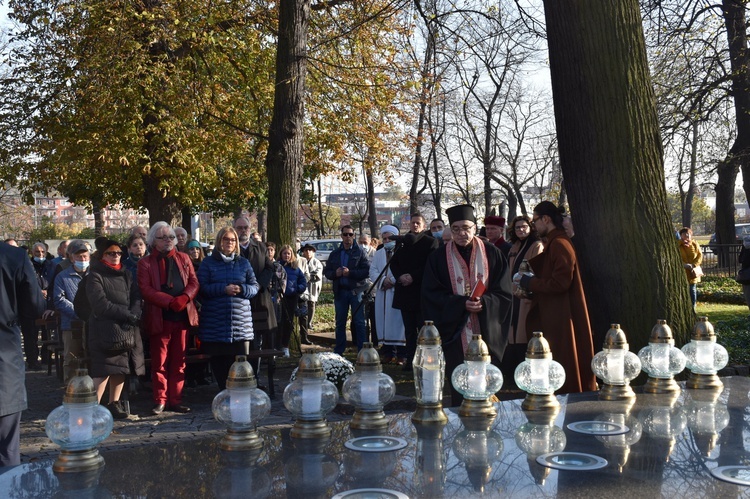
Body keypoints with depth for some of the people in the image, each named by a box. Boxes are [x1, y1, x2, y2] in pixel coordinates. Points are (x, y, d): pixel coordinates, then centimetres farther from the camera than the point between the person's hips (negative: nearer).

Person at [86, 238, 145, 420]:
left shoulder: (126, 274, 17)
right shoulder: (95, 276, -2)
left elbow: (136, 298, 8)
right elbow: (101, 305, -12)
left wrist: (133, 316, -12)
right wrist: (128, 315, -14)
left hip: (127, 328, 6)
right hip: (105, 328, -6)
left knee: (121, 367, 7)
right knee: (104, 368, -13)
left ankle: (114, 403, 16)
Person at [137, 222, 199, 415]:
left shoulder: (183, 259, 14)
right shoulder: (146, 263, 3)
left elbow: (194, 282, 6)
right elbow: (145, 289, -8)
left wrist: (184, 298, -15)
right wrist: (169, 301, -18)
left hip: (182, 317, 3)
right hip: (159, 318, -3)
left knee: (179, 362, 7)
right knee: (159, 363, 2)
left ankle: (175, 400, 13)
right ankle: (160, 400, 10)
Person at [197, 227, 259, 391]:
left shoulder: (243, 263, 12)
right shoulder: (208, 263, 6)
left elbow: (255, 286, 11)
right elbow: (202, 287, -3)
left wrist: (241, 289, -10)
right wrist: (223, 289, -15)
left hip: (241, 320, 1)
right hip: (215, 321, -1)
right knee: (218, 360, 3)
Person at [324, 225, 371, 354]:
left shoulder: (359, 253, 1)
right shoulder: (335, 254, 14)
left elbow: (367, 271, -9)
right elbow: (326, 271, 13)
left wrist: (350, 273, -17)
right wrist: (335, 273, -8)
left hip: (356, 291, -4)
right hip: (340, 291, 4)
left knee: (359, 322, -3)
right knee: (340, 323, 10)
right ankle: (338, 352, 17)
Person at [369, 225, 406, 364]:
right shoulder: (378, 254, 18)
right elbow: (373, 271, 9)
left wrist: (392, 281, -14)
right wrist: (383, 280, -9)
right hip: (383, 294, 5)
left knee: (398, 323, -7)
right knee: (385, 322, 5)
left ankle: (402, 354, -5)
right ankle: (388, 352, 12)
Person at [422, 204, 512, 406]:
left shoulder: (492, 254, 5)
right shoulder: (439, 258, 3)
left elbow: (503, 292, 2)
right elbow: (432, 295, -3)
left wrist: (483, 303, -16)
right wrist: (462, 304, -16)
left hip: (487, 334, 1)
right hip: (456, 334, 0)